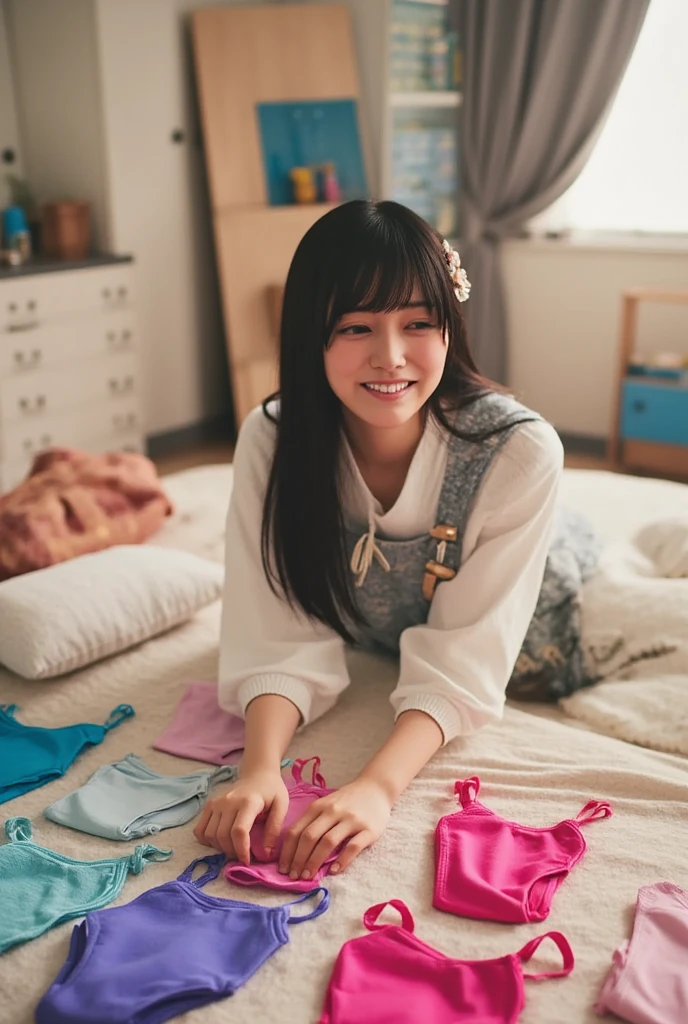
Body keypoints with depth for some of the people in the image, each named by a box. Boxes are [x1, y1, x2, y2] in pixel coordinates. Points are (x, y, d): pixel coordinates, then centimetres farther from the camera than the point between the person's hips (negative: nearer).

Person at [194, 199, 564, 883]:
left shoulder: (520, 451, -39)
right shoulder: (272, 441, -31)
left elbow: (462, 662, -38)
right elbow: (284, 639, -31)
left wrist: (378, 786, -53)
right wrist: (260, 769, -49)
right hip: (361, 649, 2)